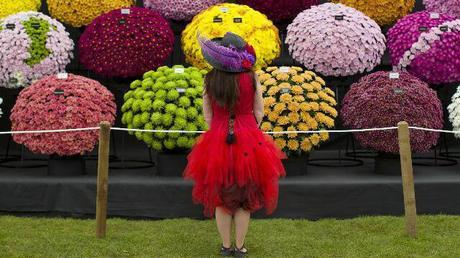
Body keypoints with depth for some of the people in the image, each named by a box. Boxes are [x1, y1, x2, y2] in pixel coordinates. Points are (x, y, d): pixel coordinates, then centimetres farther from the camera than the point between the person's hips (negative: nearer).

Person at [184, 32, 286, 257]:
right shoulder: (251, 78, -9)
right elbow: (258, 112, -3)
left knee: (220, 197, 14)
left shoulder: (210, 80, -4)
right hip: (248, 141, -1)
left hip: (217, 141, 1)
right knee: (245, 197, 11)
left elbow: (207, 115, 1)